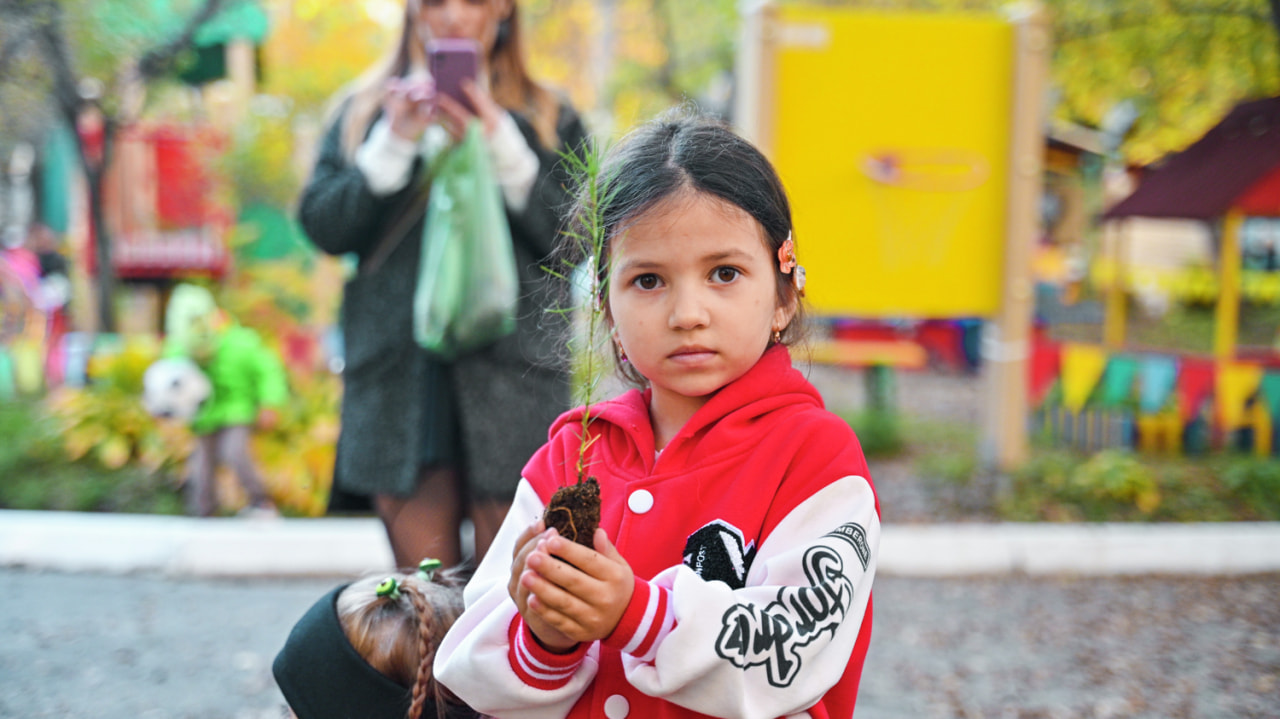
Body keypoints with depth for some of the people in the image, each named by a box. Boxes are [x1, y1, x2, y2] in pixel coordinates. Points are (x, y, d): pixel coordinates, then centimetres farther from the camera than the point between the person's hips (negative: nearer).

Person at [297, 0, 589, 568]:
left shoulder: (547, 118, 13)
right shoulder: (364, 111, 17)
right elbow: (322, 227, 5)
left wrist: (501, 144, -7)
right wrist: (395, 143, -6)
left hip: (510, 369, -1)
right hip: (399, 367, 1)